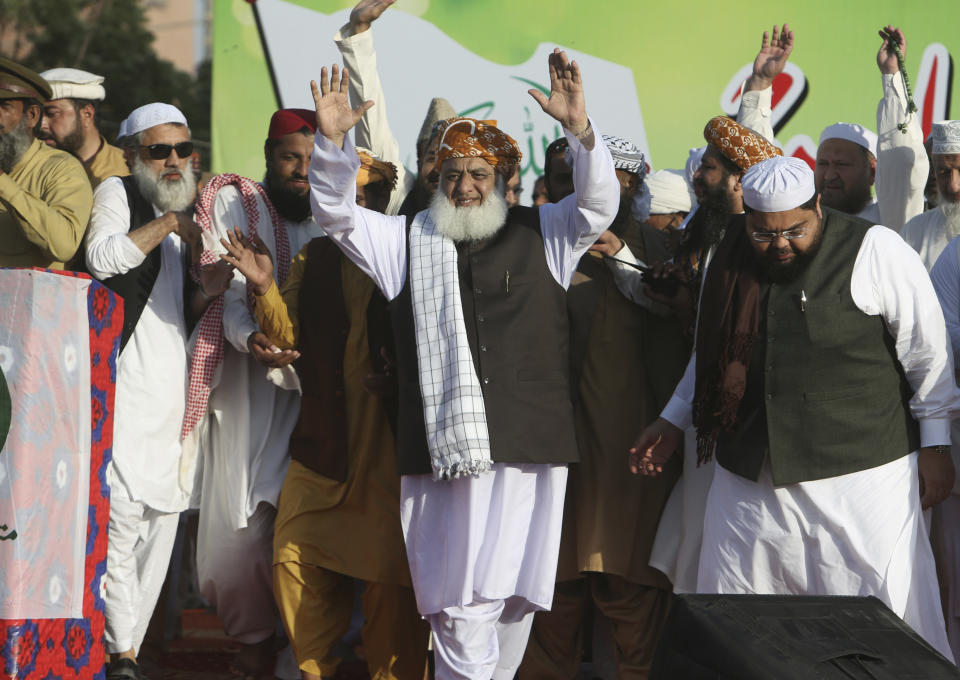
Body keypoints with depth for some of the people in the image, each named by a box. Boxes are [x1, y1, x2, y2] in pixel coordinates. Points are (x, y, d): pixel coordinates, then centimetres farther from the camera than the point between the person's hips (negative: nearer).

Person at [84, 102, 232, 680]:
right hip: (128, 376, -6)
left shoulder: (192, 212, 21)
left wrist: (210, 289, 3)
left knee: (162, 522, 4)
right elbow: (102, 258, -16)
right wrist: (169, 223, -11)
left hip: (179, 386, 6)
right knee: (119, 516, -14)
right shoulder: (117, 193, 4)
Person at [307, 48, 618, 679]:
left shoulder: (541, 234, 12)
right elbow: (336, 213, 9)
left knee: (514, 602, 4)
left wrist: (580, 129, -19)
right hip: (444, 452, 0)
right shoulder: (408, 241, 16)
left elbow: (599, 204, -2)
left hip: (530, 449, 0)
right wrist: (333, 140, -9)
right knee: (462, 604, -8)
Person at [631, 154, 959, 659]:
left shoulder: (874, 251, -7)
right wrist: (673, 421, 24)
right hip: (750, 478, 5)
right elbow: (711, 354, 24)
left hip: (859, 472, -5)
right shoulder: (730, 260, 8)